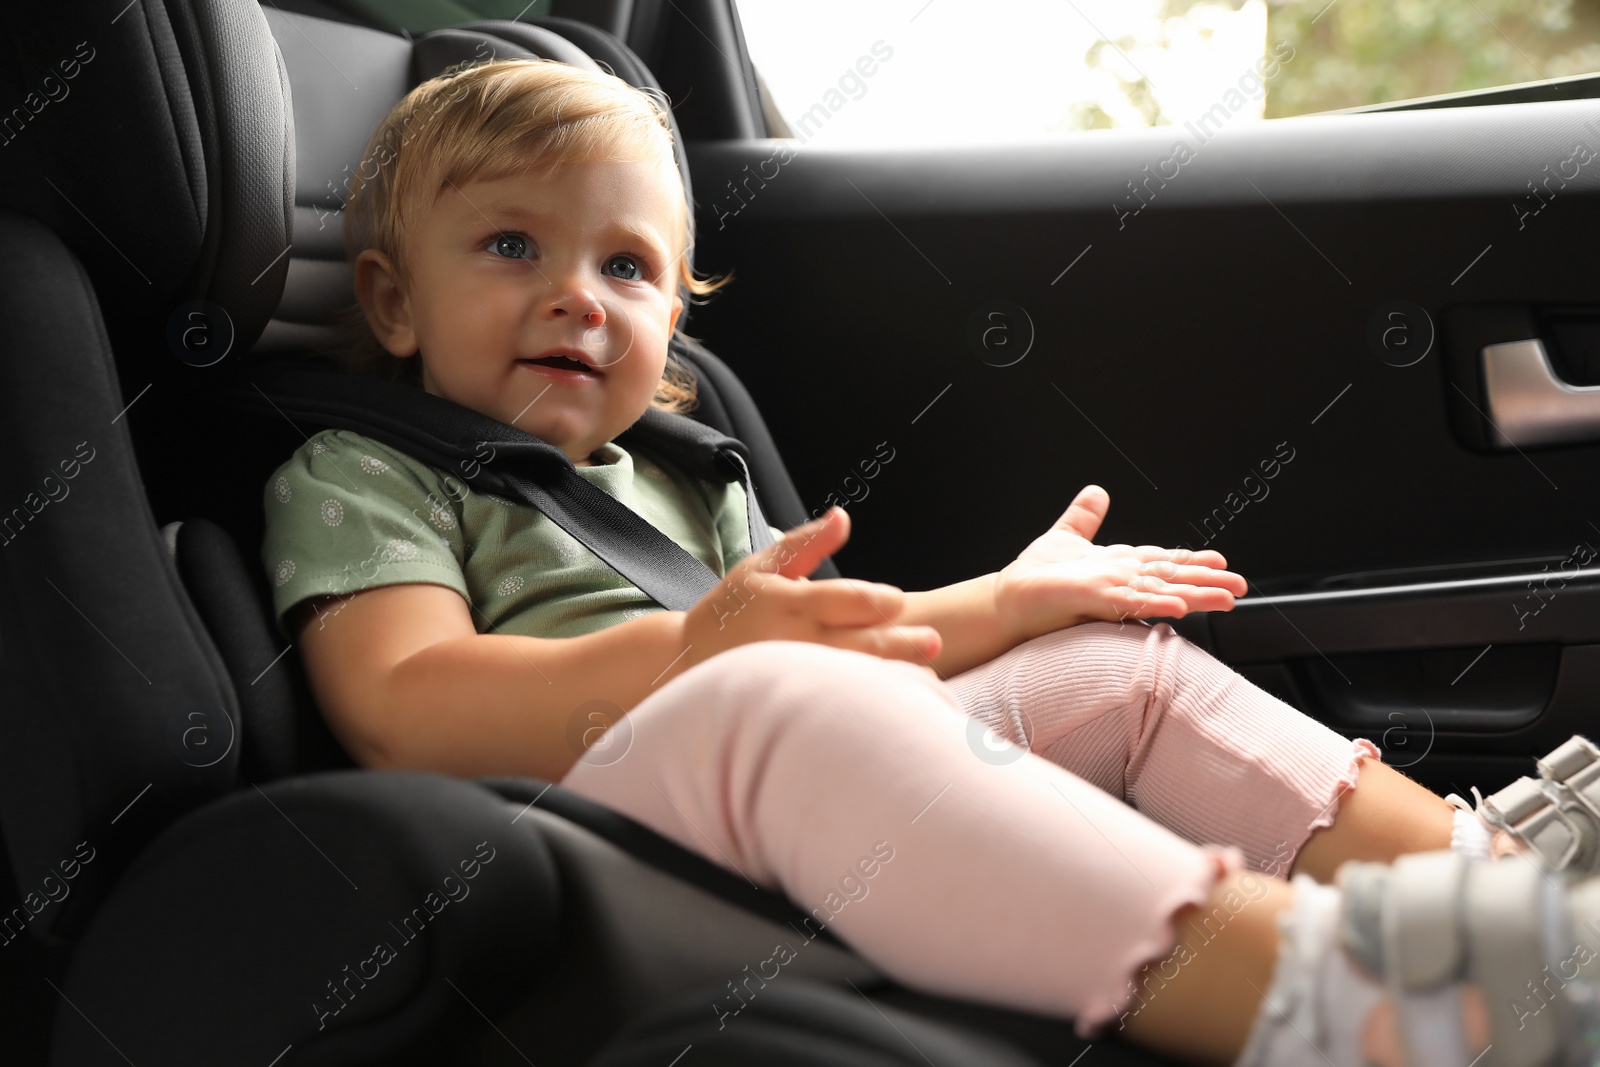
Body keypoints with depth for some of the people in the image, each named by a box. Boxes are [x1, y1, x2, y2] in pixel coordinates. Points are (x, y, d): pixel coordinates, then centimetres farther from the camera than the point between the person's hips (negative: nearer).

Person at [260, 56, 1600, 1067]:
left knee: (1119, 662, 2)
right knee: (790, 707, -38)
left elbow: (837, 640, 30)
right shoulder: (358, 476, 10)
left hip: (820, 840, 8)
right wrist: (689, 653, -22)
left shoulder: (682, 482, 32)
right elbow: (401, 715, -9)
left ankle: (1479, 857, -15)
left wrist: (1005, 602, 14)